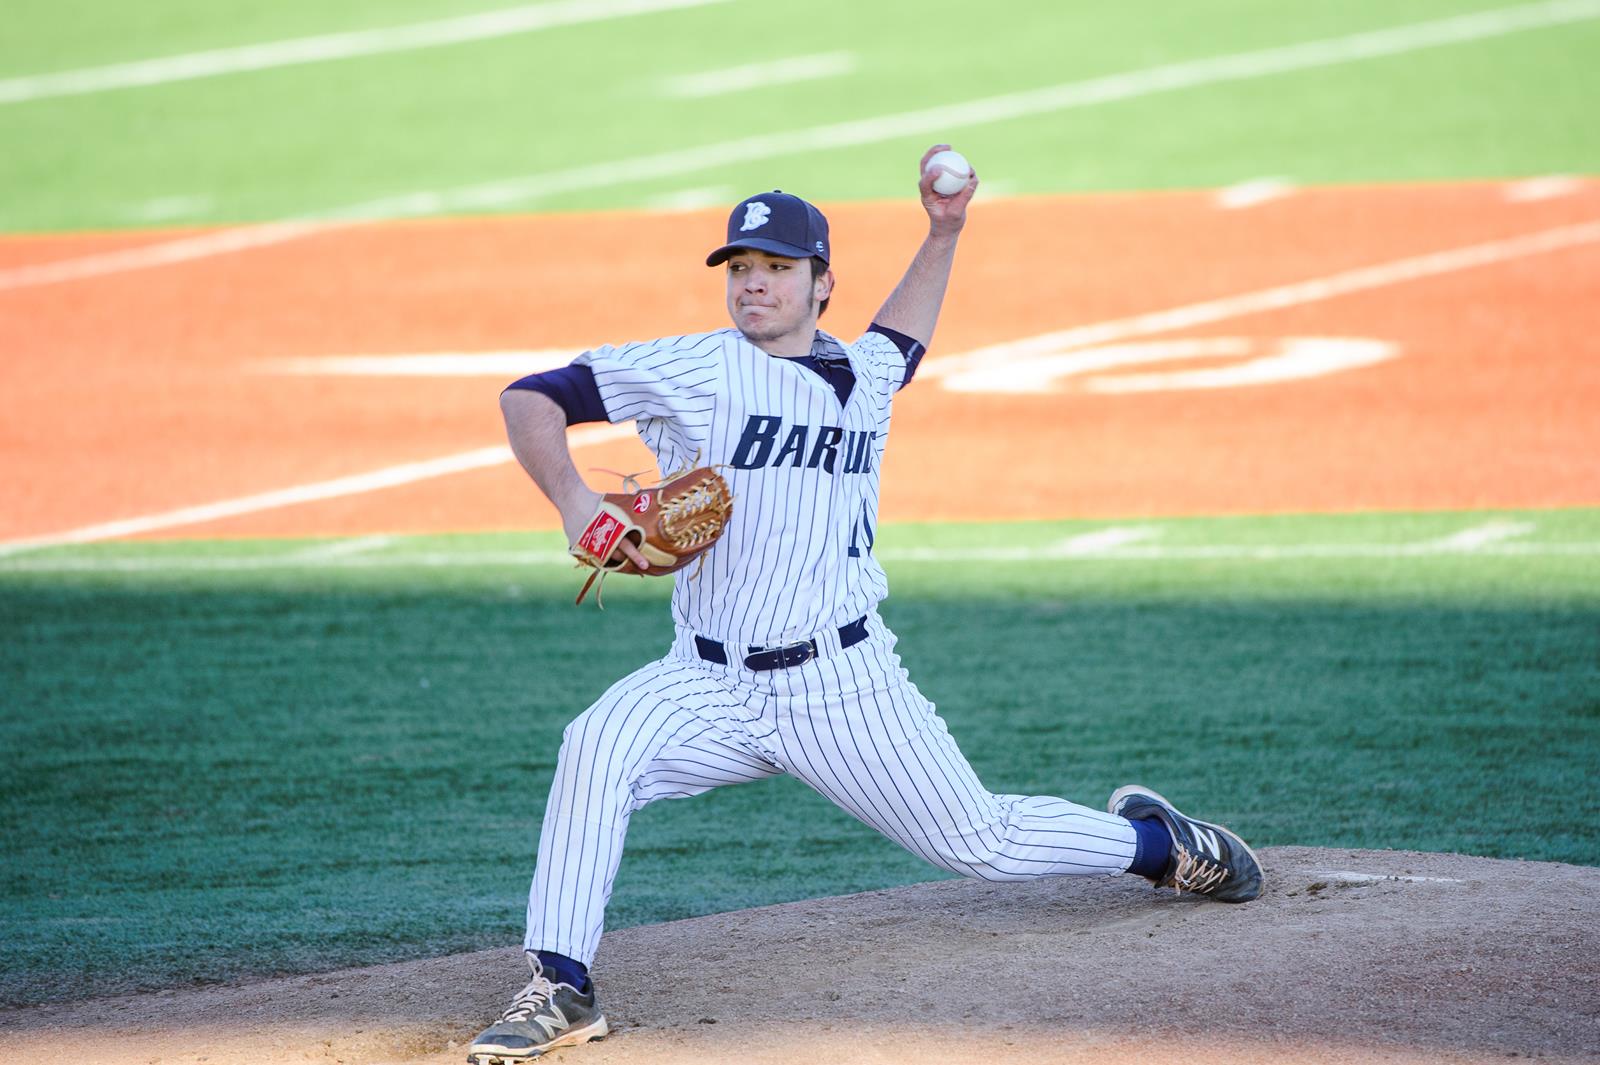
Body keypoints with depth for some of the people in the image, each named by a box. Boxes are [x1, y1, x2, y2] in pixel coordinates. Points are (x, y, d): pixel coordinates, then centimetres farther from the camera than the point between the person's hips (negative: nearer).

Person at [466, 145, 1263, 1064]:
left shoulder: (864, 375, 8)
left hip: (842, 684, 2)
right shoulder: (696, 369, -5)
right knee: (599, 746, -31)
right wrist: (575, 504, -25)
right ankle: (561, 989, -27)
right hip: (712, 686, -2)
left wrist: (945, 231, 25)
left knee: (980, 843, 7)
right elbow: (532, 398, -10)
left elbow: (904, 335, 35)